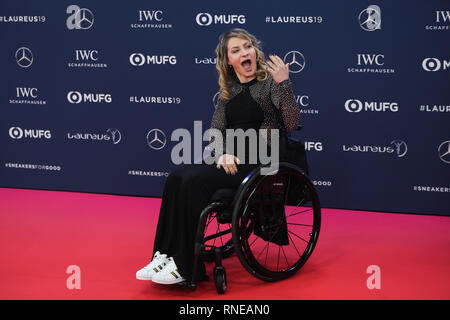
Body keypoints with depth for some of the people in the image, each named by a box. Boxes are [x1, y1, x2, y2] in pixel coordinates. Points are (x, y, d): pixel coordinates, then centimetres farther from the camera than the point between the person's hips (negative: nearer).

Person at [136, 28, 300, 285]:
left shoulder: (270, 82, -3)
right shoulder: (228, 90, 15)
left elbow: (291, 123, -16)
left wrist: (284, 83, -27)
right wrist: (224, 152, -8)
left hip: (258, 162, -6)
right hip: (229, 160, 6)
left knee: (195, 182, -27)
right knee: (176, 178, -19)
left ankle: (186, 266, -22)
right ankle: (164, 256, -20)